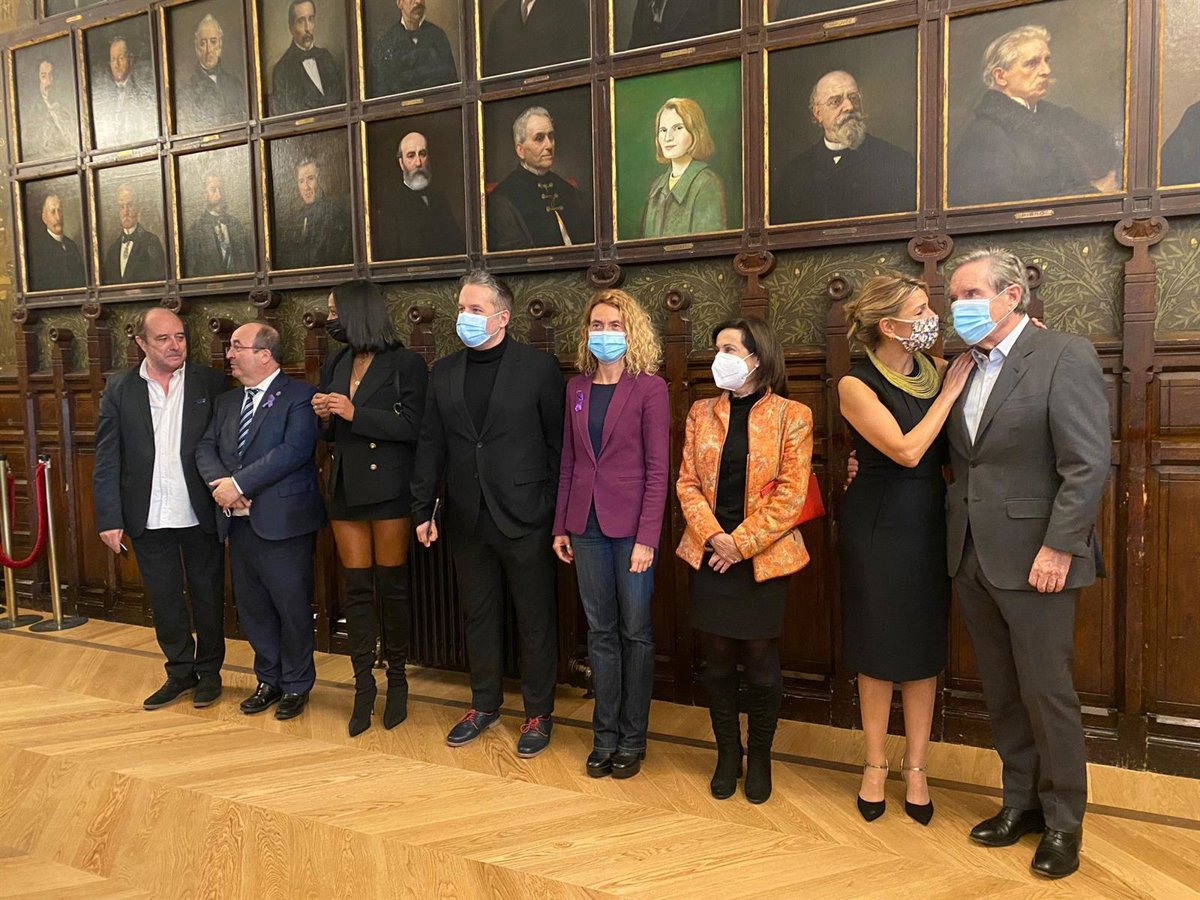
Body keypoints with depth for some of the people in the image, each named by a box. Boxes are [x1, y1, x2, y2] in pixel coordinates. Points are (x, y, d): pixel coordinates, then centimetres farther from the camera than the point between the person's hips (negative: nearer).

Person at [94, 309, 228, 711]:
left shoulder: (211, 384, -3)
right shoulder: (118, 388, 2)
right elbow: (107, 460, 1)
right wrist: (109, 518, -4)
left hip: (201, 513, -1)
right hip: (148, 518, 2)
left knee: (207, 596, 11)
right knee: (164, 600, 14)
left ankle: (209, 671, 29)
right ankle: (180, 671, 31)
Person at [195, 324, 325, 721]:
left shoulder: (299, 396, -8)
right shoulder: (226, 401, 15)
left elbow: (294, 450, -19)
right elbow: (205, 447, 8)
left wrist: (239, 483, -19)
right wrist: (220, 483, -12)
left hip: (282, 521, -7)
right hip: (239, 521, 7)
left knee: (291, 606, 3)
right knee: (250, 605, 14)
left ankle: (296, 684, 21)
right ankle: (268, 679, 31)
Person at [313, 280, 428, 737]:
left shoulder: (406, 364, -6)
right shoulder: (333, 366, 12)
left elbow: (412, 427, -14)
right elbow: (330, 434, 17)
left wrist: (354, 413, -20)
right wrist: (324, 417, -5)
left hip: (389, 489, -5)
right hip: (346, 489, 5)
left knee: (392, 586, 4)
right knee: (356, 589, 6)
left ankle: (397, 679, 19)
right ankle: (363, 685, 14)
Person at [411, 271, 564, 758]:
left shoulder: (539, 367, -6)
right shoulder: (444, 371, 7)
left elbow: (558, 444, -6)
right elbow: (430, 445, 9)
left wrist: (558, 511, -7)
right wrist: (423, 509, 7)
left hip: (524, 517, -4)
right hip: (467, 518, 4)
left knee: (535, 619, 7)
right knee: (478, 615, 16)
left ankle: (538, 713, 23)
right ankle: (484, 704, 33)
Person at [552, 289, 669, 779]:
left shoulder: (649, 388, -6)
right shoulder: (576, 387, 9)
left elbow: (657, 467, -9)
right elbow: (568, 460, 12)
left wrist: (647, 537, -14)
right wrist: (560, 526, 9)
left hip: (631, 527, -4)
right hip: (586, 526, 4)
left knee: (635, 632, 6)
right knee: (600, 632, 11)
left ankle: (632, 739, 20)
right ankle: (605, 735, 23)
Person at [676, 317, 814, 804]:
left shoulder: (792, 416, -4)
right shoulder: (702, 412, 8)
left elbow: (790, 496, -8)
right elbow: (687, 482, 4)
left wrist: (740, 544, -13)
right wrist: (712, 535, -11)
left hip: (762, 557, -3)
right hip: (710, 555, 3)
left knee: (760, 662, 4)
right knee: (717, 659, 8)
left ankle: (759, 756, 25)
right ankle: (727, 752, 27)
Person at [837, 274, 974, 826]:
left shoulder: (936, 371, 4)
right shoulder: (857, 385, -11)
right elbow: (907, 450, -19)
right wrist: (949, 392, -12)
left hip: (929, 526, 4)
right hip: (878, 528, -4)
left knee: (924, 650, 10)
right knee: (878, 649, 7)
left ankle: (916, 768, 24)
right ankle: (875, 765, 25)